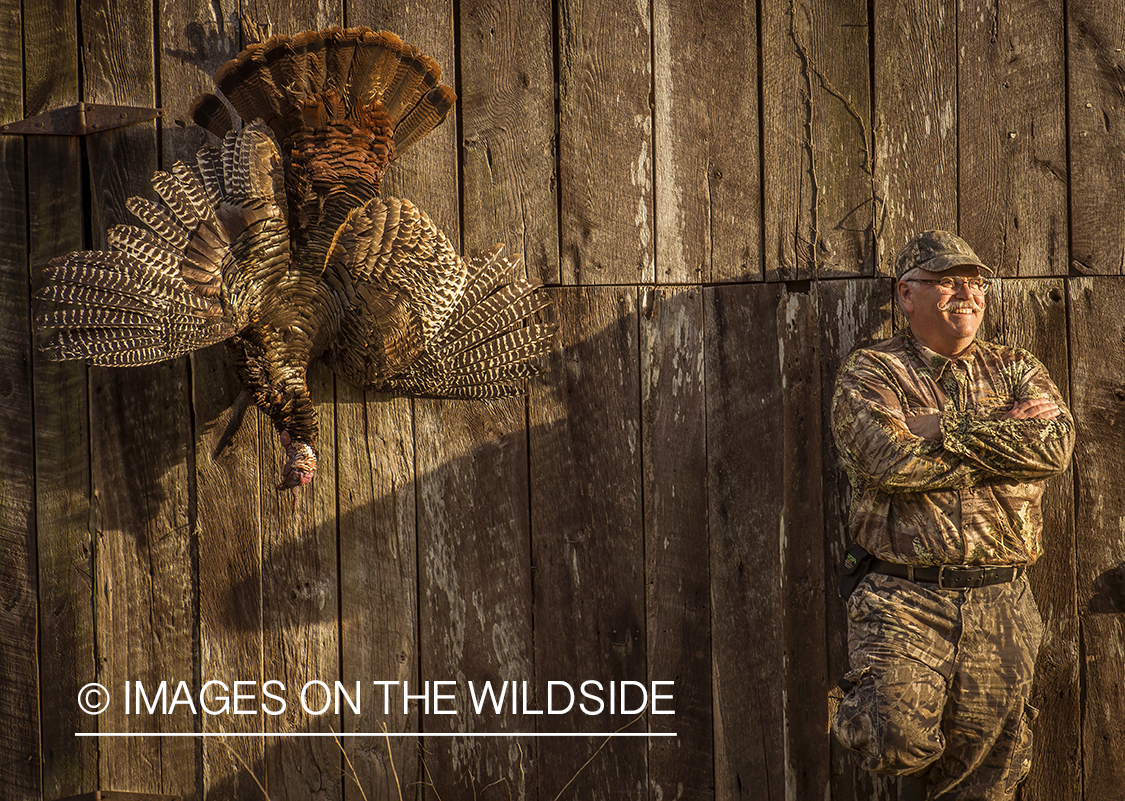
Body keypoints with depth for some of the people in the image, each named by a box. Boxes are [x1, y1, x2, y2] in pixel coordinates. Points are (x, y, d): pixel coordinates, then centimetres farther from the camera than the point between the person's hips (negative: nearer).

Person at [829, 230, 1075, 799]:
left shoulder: (1014, 369, 14)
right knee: (901, 743, -21)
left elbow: (1055, 445, -6)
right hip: (903, 598, -4)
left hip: (1000, 603, 4)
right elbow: (890, 460, -17)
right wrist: (1005, 437, -8)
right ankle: (855, 708, 12)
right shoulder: (869, 374, 2)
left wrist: (943, 428, -12)